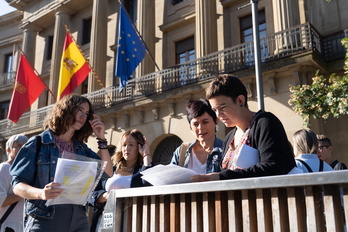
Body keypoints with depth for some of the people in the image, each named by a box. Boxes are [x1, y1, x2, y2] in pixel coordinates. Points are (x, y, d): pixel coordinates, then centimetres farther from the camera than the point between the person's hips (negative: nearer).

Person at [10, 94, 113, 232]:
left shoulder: (82, 149, 13)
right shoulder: (38, 143, 2)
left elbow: (107, 174, 4)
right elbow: (18, 185, -4)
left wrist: (101, 139, 2)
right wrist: (41, 193, -24)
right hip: (44, 220, -3)